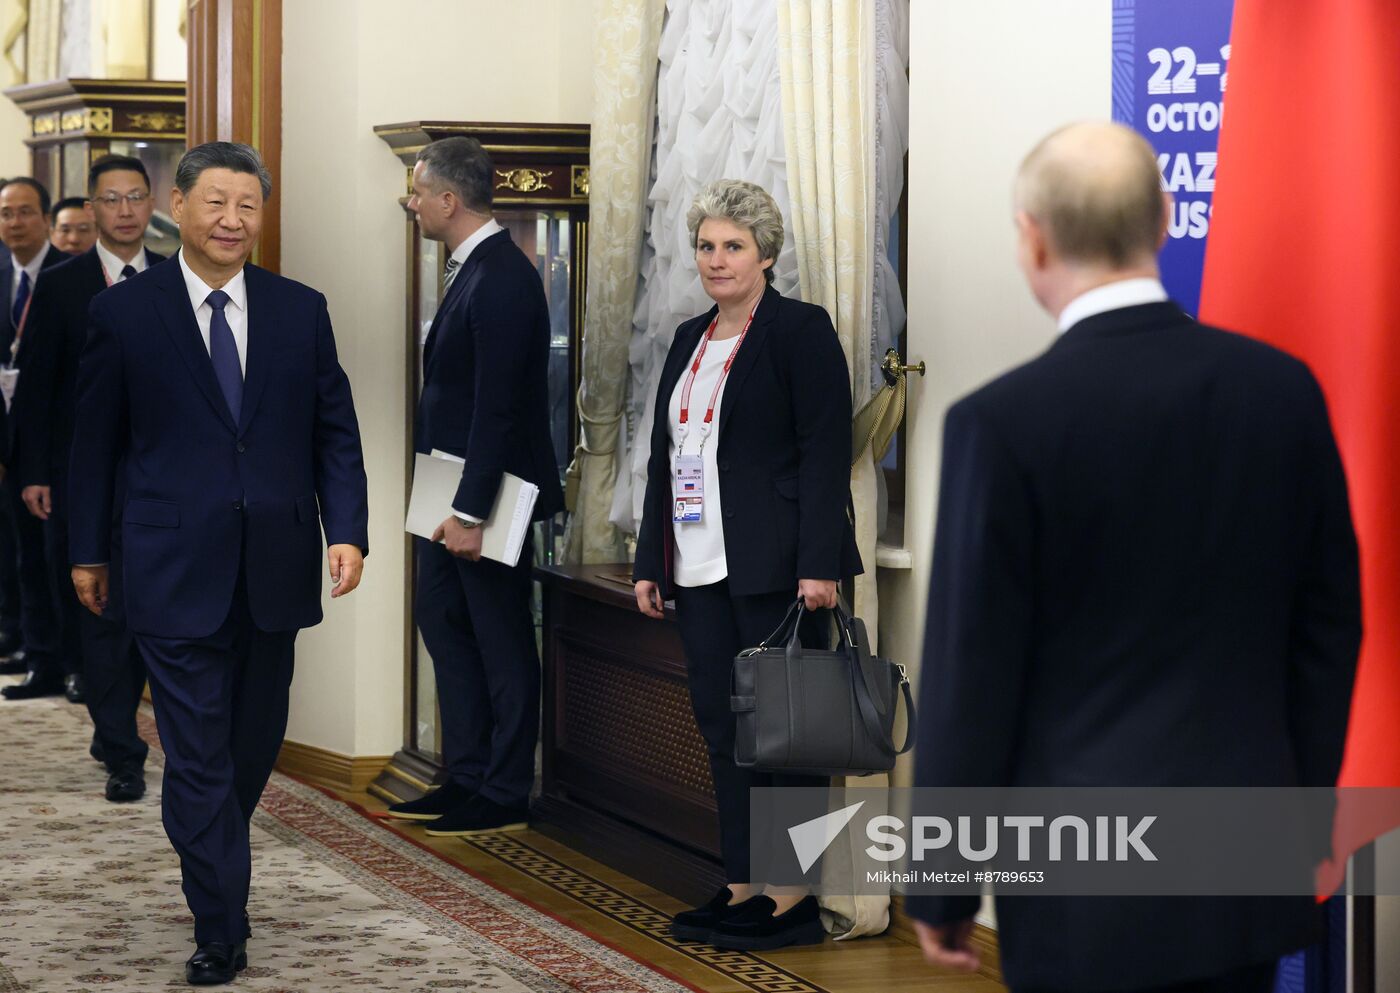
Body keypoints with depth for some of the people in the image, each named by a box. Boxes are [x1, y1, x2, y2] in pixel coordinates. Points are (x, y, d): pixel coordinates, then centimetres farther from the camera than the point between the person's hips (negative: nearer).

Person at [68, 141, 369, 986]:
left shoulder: (301, 310, 5)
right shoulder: (124, 312, -2)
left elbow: (335, 431, 6)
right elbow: (97, 440, 4)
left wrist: (348, 530, -6)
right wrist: (89, 550, 6)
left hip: (275, 567, 3)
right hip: (175, 568, -3)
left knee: (255, 744, 16)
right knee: (198, 754, -3)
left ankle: (220, 871, 39)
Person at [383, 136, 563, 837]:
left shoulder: (501, 279, -20)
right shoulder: (473, 268, 11)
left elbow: (497, 407, -24)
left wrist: (471, 512, -24)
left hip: (489, 491, -10)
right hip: (455, 489, 10)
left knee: (502, 643, 0)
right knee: (442, 620, 16)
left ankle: (504, 798, 9)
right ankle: (466, 778, 25)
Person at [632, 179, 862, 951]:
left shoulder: (801, 330, -6)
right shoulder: (688, 339, 16)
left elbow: (825, 452, -12)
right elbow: (664, 457, 19)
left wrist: (817, 564, -18)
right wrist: (650, 562, 14)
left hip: (772, 567, -7)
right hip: (700, 569, 7)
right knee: (721, 723, 7)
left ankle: (794, 896, 2)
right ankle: (744, 888, 13)